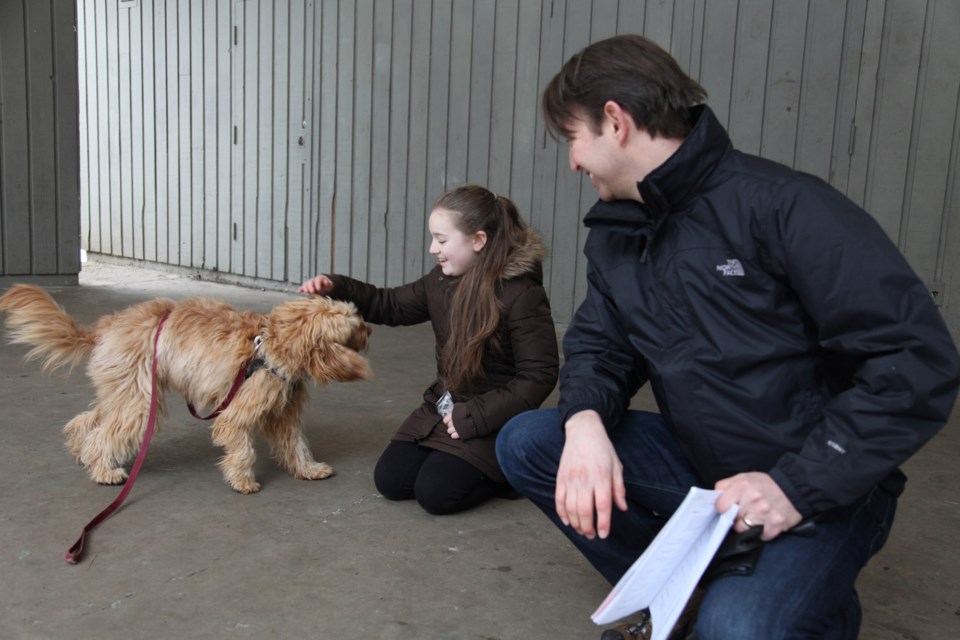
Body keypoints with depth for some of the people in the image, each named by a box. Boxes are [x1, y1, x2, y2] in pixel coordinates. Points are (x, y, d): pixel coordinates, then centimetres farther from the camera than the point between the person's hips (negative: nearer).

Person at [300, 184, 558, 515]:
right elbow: (391, 305, 15)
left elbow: (539, 376, -20)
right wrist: (335, 288, 1)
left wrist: (474, 416, -21)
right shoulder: (441, 280, 1)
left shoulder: (523, 294, -20)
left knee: (435, 493, -17)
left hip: (491, 422, -7)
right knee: (391, 480, -3)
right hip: (442, 408, 7)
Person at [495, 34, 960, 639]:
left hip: (820, 487, -6)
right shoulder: (615, 234, 3)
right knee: (525, 443, -6)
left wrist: (797, 486, -26)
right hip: (700, 465, 7)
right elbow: (599, 344, 7)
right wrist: (585, 420, -17)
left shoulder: (784, 205, -20)